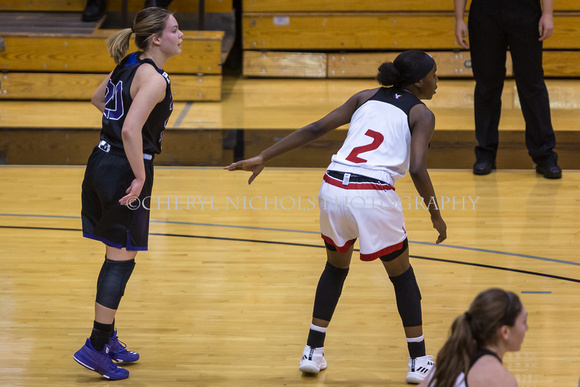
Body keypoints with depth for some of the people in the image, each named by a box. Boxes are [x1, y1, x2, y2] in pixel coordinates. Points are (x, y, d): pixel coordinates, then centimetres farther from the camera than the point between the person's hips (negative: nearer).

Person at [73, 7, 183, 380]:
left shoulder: (131, 66, 10)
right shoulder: (153, 79, -18)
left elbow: (98, 97, 27)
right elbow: (131, 131, -28)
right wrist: (140, 177, -21)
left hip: (102, 163, 9)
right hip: (123, 169, -9)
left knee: (117, 255, 18)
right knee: (122, 258, -2)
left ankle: (107, 338, 27)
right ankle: (96, 347, -1)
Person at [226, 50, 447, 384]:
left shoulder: (367, 97, 19)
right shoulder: (421, 114, 5)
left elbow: (316, 129, 11)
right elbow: (417, 169, -8)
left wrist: (263, 158, 12)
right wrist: (436, 215, 4)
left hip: (333, 190, 4)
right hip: (374, 197, -4)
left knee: (336, 267, 28)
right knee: (402, 275, 17)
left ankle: (313, 352, 27)